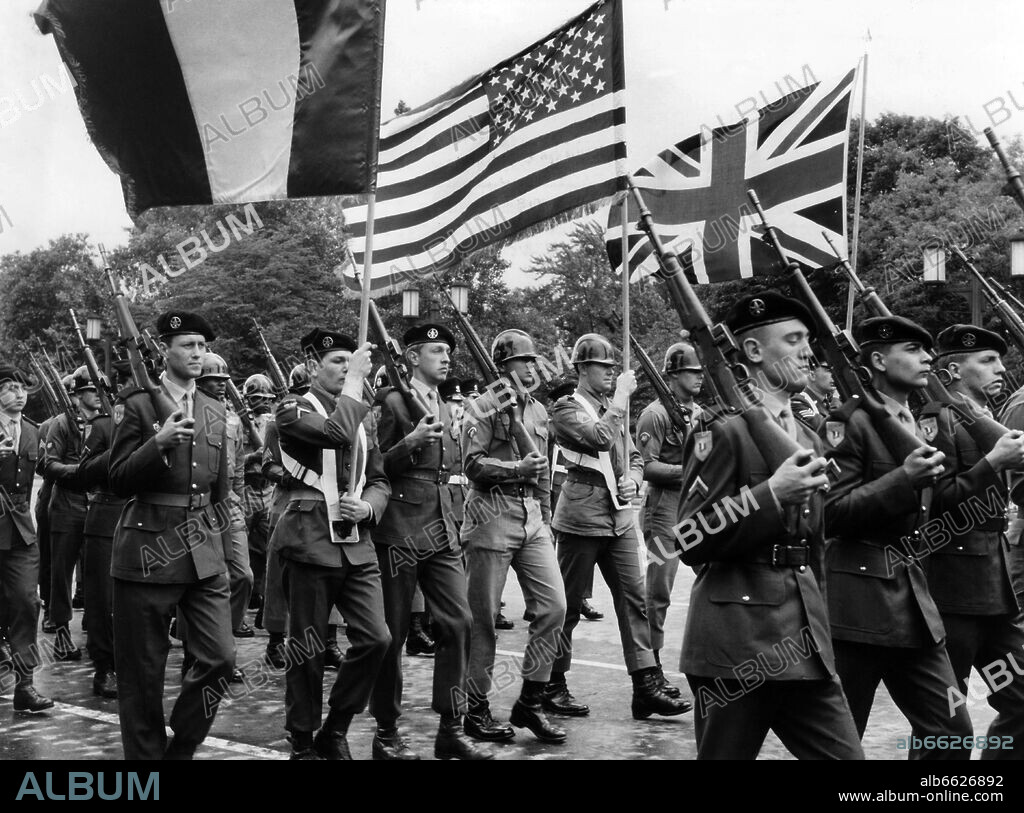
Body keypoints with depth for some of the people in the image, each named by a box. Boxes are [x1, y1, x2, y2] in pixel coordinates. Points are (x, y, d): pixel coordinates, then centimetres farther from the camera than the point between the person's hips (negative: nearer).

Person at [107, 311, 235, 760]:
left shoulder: (215, 411, 12)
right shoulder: (137, 405, -3)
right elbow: (119, 481, -6)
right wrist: (158, 442, -21)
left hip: (204, 553, 4)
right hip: (149, 550, -4)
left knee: (220, 657, -2)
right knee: (142, 673, 4)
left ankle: (181, 748, 19)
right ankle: (146, 752, 21)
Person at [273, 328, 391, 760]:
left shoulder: (361, 416, 16)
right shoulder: (293, 409, -4)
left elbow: (379, 479, 18)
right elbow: (336, 433, -24)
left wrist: (368, 507, -2)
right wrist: (356, 380, -16)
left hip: (357, 545, 6)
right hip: (310, 542, -5)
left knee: (375, 638, -3)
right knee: (308, 648, 2)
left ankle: (334, 732, 17)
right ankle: (302, 743, 21)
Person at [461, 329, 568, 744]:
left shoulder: (538, 410, 15)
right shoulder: (483, 407, -4)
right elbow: (472, 464, -12)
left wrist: (546, 520, 18)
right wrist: (517, 469, -22)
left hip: (532, 520, 6)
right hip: (492, 518, -6)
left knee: (554, 606, -2)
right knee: (483, 618, 1)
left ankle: (529, 702, 11)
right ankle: (477, 711, 14)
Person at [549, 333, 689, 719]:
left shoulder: (611, 408, 17)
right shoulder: (567, 409, -6)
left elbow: (634, 456, 22)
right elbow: (600, 438, -23)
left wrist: (632, 480, 1)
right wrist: (621, 396, -15)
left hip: (620, 517, 7)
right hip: (582, 518, -7)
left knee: (634, 599, 2)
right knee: (568, 605, 2)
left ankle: (646, 686, 4)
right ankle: (553, 687, 14)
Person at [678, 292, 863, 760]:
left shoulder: (807, 437, 15)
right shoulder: (723, 428, -10)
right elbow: (690, 542, -15)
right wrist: (771, 493, -23)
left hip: (803, 640, 7)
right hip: (737, 642, -7)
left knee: (844, 754, 6)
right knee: (725, 753, 6)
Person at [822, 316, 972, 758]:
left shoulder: (916, 423, 14)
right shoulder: (849, 421, -11)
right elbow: (830, 513, -17)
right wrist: (903, 479, -23)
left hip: (911, 593, 8)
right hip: (857, 601, -8)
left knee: (951, 732, 8)